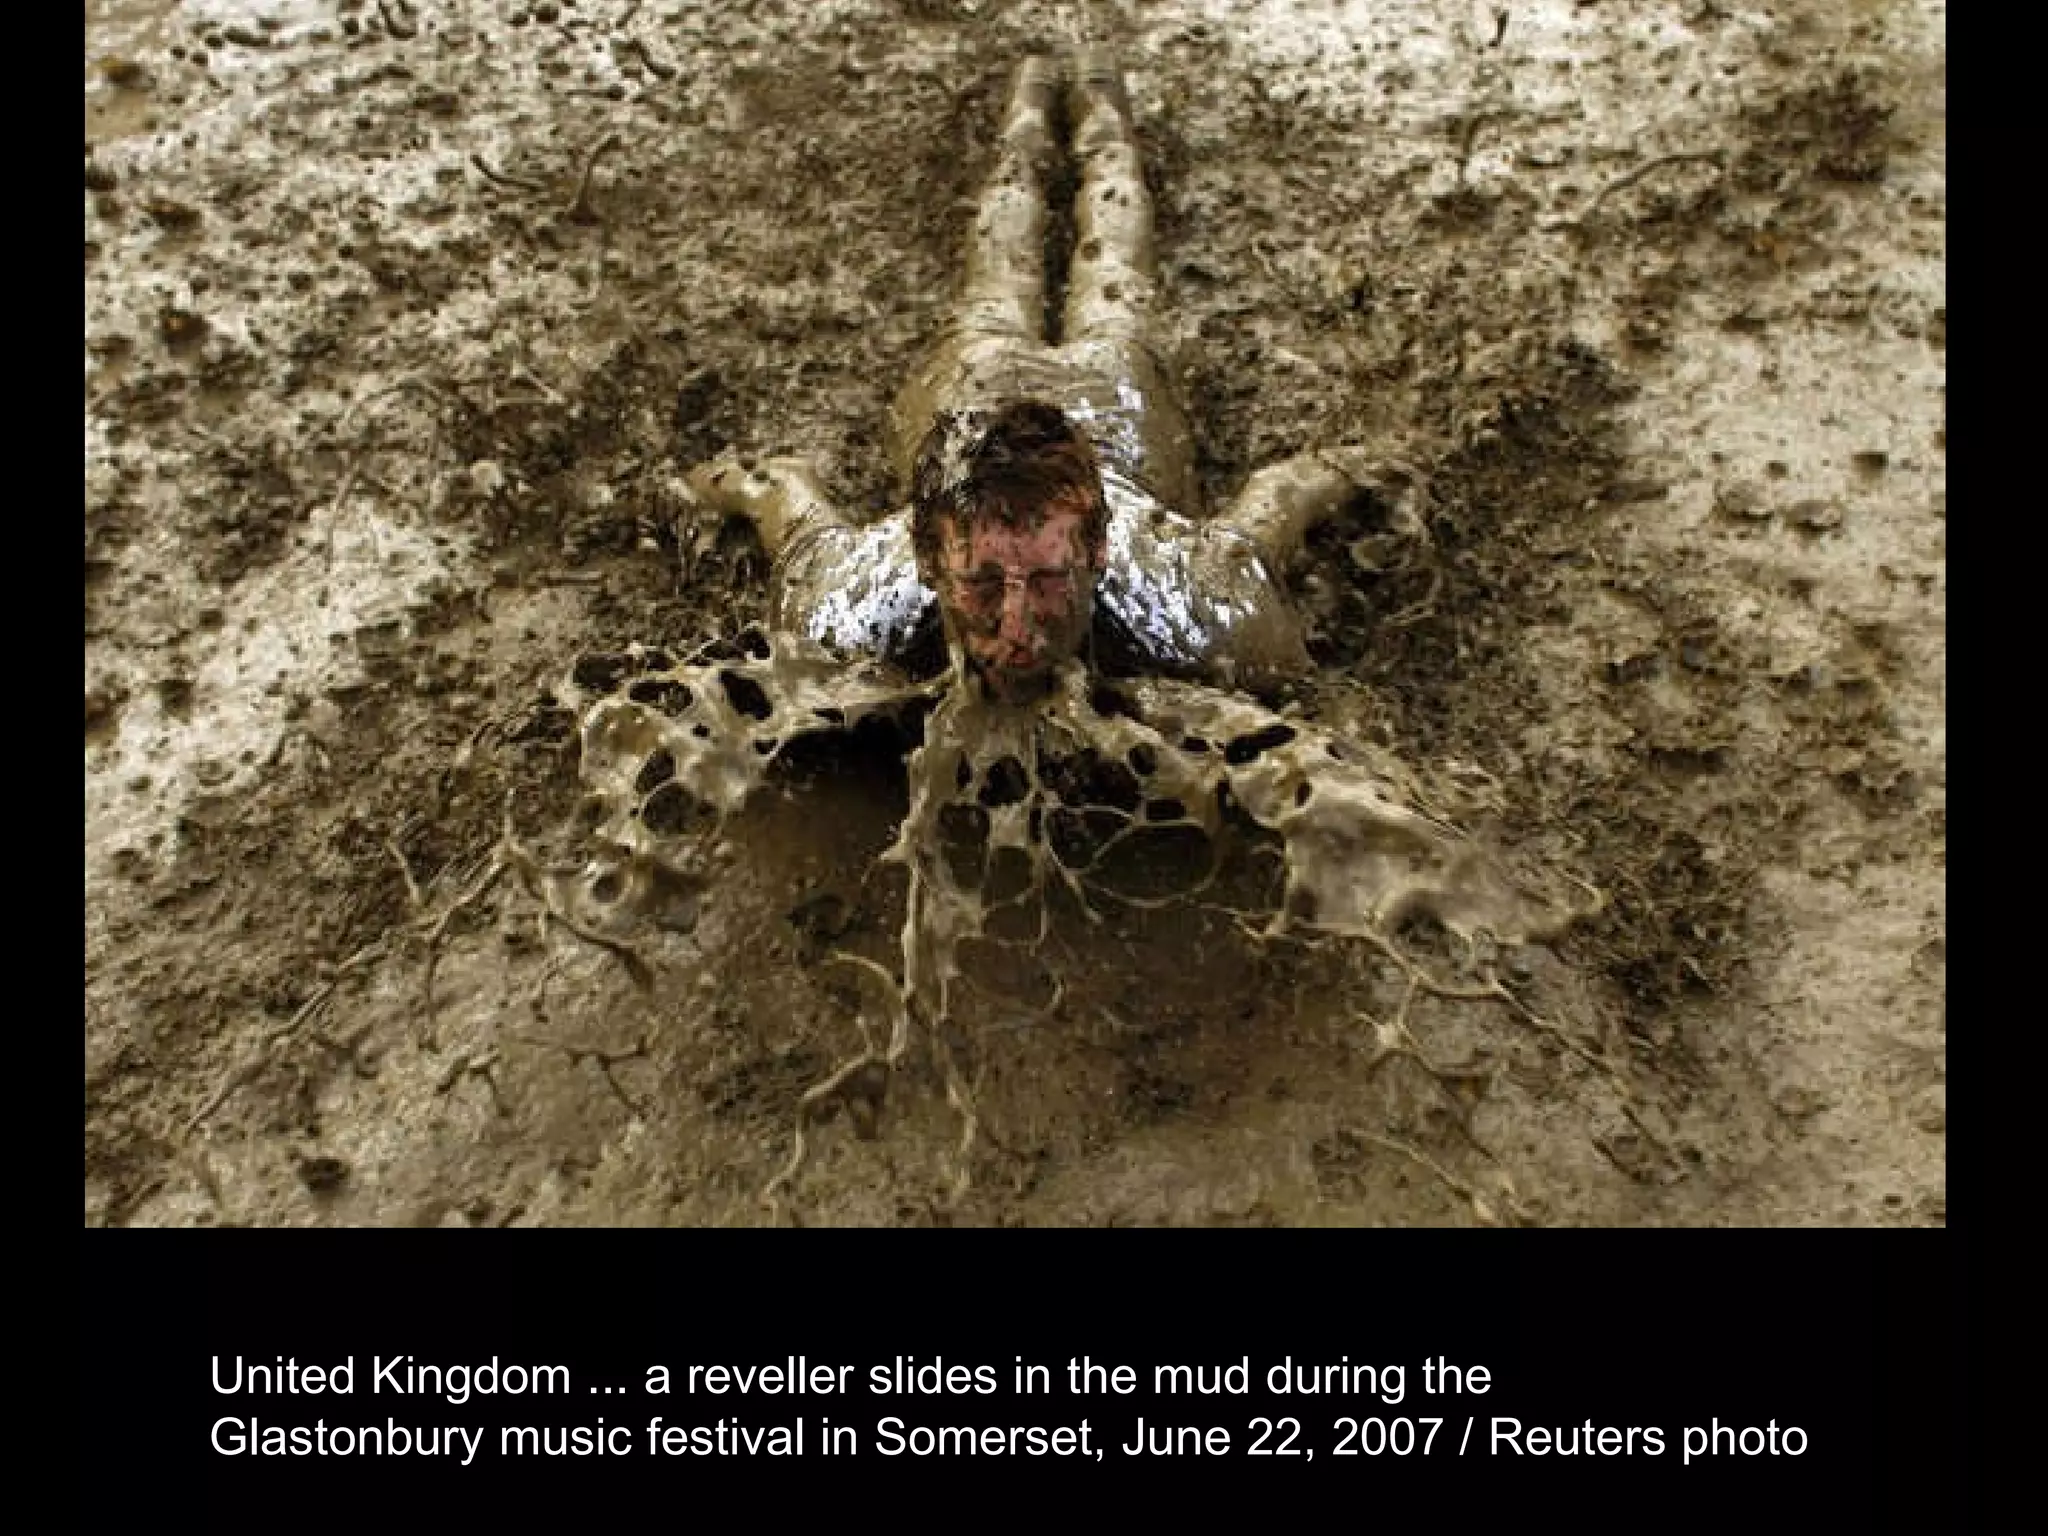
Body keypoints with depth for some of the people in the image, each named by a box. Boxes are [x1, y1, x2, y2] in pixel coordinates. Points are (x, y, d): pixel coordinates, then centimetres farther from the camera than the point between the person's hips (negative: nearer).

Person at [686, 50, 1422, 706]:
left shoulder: (1196, 619, -48)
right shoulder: (855, 613, -46)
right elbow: (788, 486, -24)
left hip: (1113, 388, 0)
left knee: (1113, 301, 34)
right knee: (990, 306, 34)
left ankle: (1097, 95, 59)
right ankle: (1034, 96, 60)